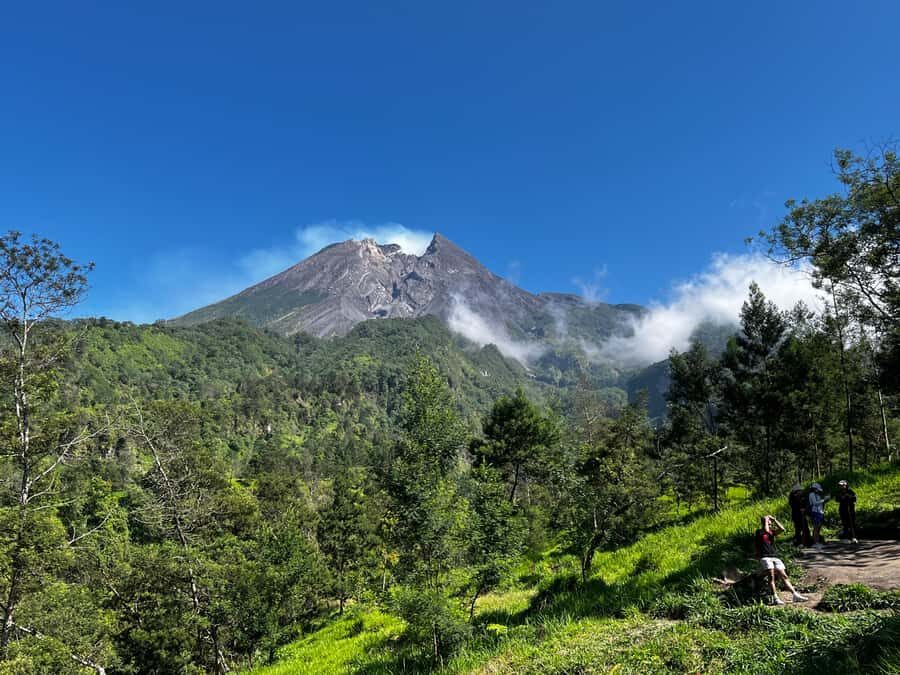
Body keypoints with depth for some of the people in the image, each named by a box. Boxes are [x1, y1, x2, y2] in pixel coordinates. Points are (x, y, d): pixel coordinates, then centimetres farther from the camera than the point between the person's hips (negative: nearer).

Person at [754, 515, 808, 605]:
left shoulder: (772, 532, 17)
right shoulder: (759, 532, 2)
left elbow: (782, 529, 2)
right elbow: (766, 530, -18)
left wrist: (774, 520, 5)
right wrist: (765, 520, -3)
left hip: (775, 557, 6)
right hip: (765, 557, -6)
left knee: (784, 576, -1)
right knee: (771, 576, -18)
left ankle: (795, 595, -2)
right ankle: (775, 598, -22)